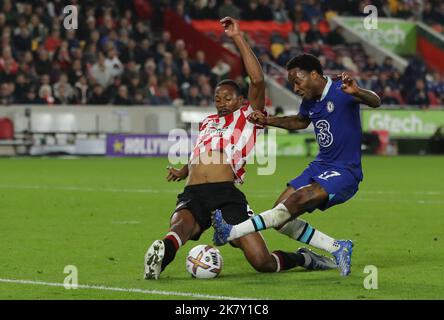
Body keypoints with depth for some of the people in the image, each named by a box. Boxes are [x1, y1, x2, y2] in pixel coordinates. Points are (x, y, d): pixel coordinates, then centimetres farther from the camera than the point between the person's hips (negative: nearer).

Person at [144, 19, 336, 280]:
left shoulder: (248, 117, 13)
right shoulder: (207, 122, 32)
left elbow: (258, 80, -3)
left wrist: (238, 38, -4)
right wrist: (183, 171, 26)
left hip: (227, 193, -4)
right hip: (193, 195, 4)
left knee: (262, 261, -11)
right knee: (180, 224, -35)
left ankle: (302, 258, 19)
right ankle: (164, 252, -67)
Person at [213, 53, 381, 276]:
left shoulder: (340, 91, -16)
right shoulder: (309, 101, 8)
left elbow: (375, 102, -34)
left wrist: (356, 92, -55)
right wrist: (269, 121, 19)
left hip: (344, 173, -9)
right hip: (320, 166, 9)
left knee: (298, 200, -29)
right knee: (281, 219, -3)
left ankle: (231, 232, -29)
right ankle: (337, 248, 1)